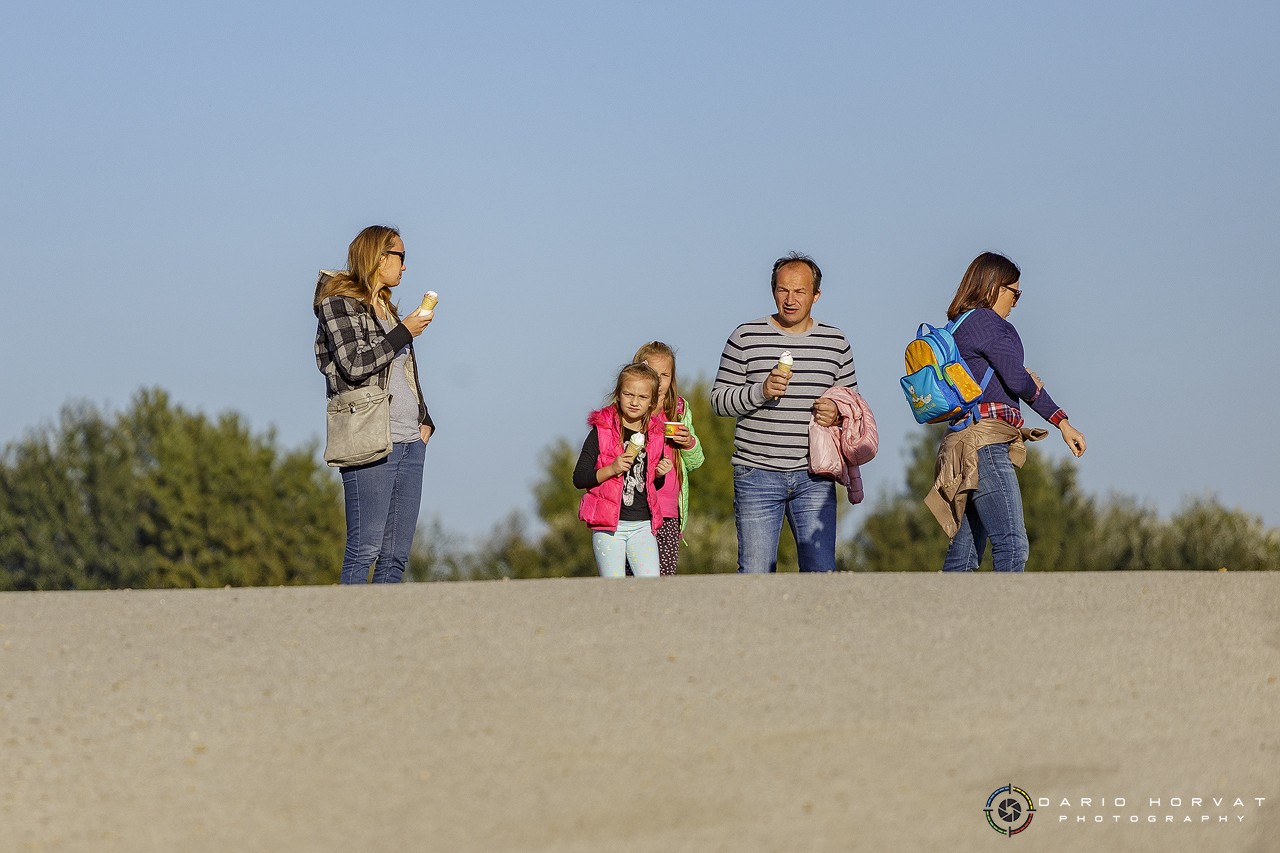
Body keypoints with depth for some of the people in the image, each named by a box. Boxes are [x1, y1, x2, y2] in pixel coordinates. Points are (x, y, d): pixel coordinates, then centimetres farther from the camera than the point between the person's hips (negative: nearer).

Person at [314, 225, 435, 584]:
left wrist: (424, 420, 12)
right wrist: (403, 333, -8)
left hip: (410, 440, 8)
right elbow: (354, 364, -14)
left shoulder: (387, 309, 23)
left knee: (396, 555, 3)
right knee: (365, 548, -12)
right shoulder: (339, 303, -1)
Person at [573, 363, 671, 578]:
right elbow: (579, 479, -6)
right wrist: (612, 469, -19)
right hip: (608, 526, -3)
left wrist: (660, 475, 1)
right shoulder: (601, 432, -3)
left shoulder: (656, 435, 9)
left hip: (643, 525, 3)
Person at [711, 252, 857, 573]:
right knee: (755, 575, -3)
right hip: (757, 474, -2)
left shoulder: (835, 342, 9)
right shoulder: (746, 338, 2)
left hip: (814, 477, 2)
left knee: (822, 574, -4)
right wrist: (762, 391, -16)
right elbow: (719, 399, 2)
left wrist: (837, 413, -6)